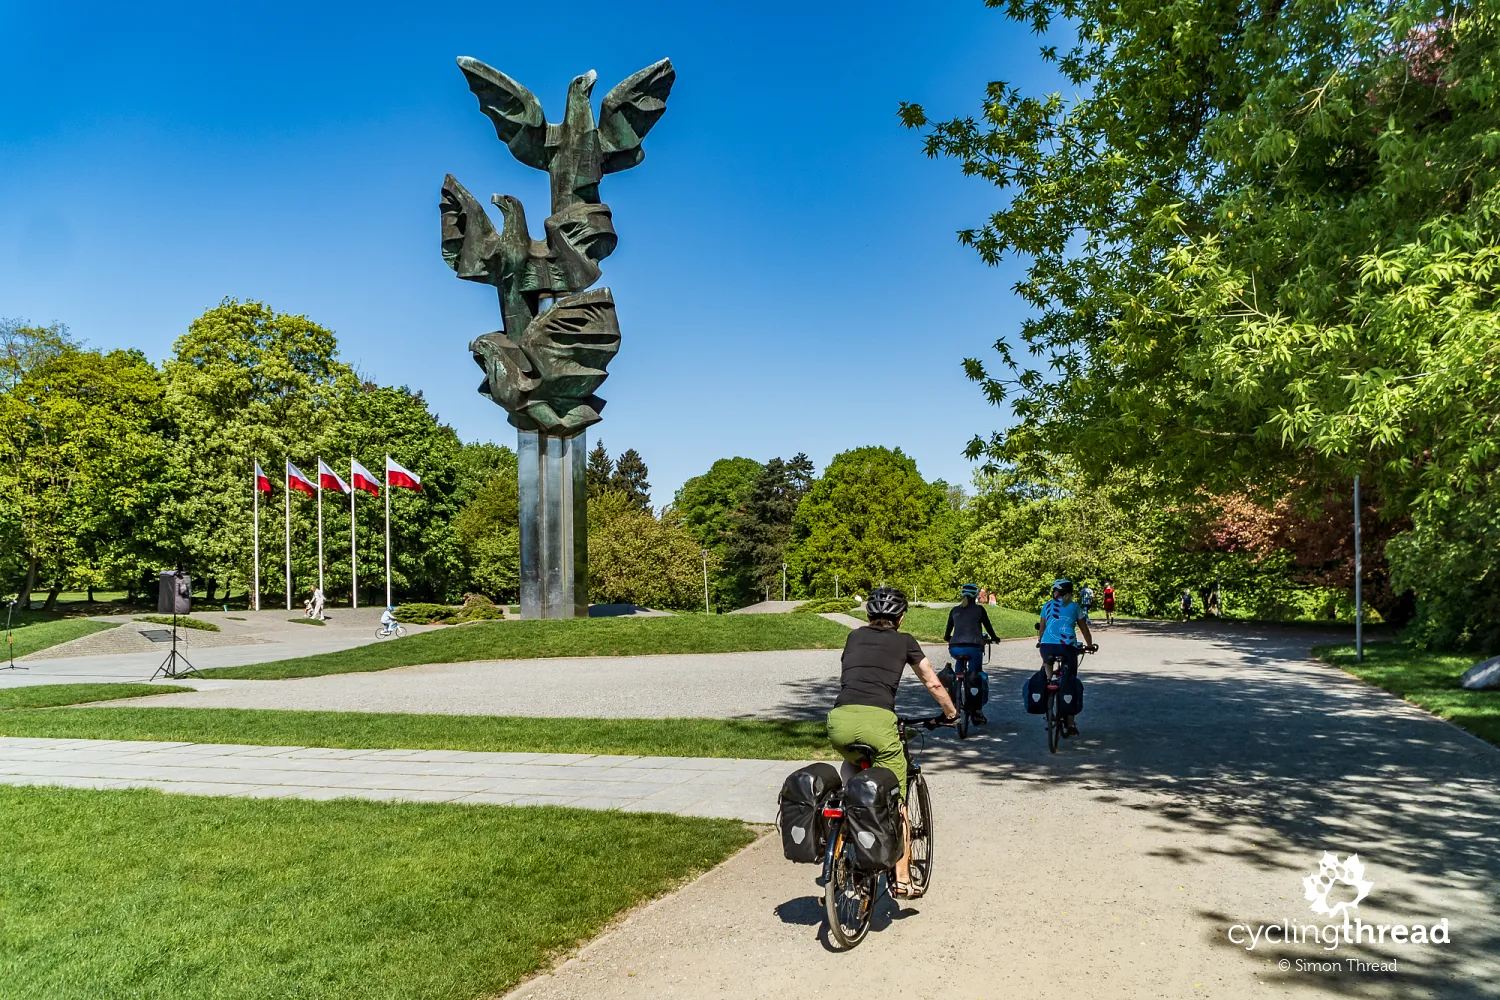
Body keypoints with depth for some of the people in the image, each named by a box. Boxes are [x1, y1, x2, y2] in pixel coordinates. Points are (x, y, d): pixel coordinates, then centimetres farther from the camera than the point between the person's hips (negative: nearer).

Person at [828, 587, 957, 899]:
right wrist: (951, 714, 41)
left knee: (854, 768, 36)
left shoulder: (855, 636, 25)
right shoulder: (904, 641, 19)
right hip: (877, 721, -3)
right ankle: (902, 879, 10)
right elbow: (933, 684, 25)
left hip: (839, 721, 3)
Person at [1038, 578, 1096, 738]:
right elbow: (1085, 630, 23)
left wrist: (1040, 642, 43)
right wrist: (1090, 646, 38)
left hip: (1047, 646, 0)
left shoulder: (1047, 606, 17)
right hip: (1068, 646, 0)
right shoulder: (1075, 607, 16)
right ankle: (1071, 724, 9)